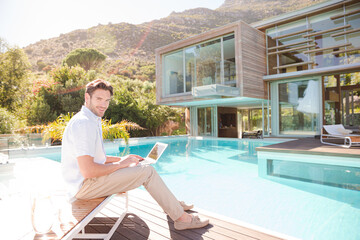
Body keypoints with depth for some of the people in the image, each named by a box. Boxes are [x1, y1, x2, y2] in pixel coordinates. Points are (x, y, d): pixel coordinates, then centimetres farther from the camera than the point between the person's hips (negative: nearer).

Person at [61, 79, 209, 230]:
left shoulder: (92, 121, 12)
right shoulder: (84, 123, -22)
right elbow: (88, 171, -28)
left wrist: (121, 159, 9)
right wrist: (120, 164, -15)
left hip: (88, 179, 10)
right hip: (85, 186, -10)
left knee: (141, 166, 12)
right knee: (147, 172, -13)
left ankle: (172, 204, 22)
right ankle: (181, 217, -2)